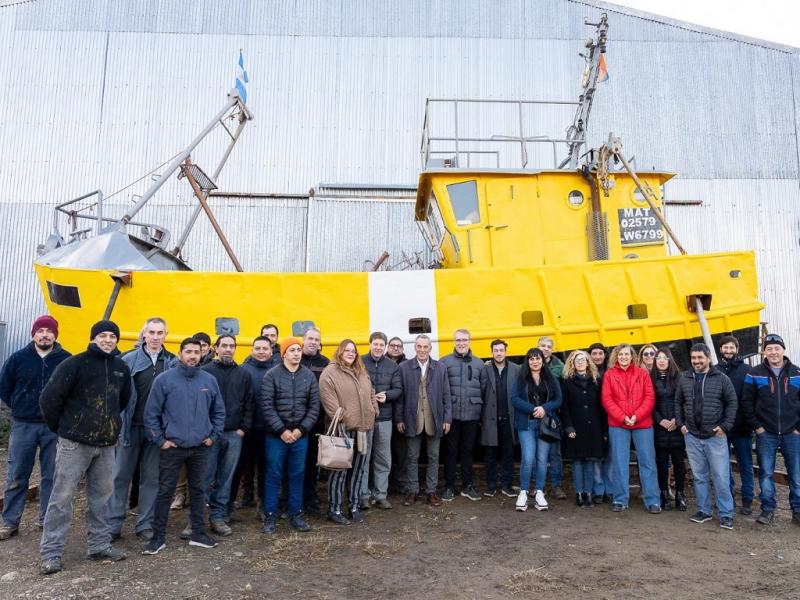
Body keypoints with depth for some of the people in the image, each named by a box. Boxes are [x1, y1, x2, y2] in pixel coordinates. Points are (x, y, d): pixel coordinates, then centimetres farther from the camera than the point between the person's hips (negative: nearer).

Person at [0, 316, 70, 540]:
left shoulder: (66, 360, -3)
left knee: (51, 476, 8)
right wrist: (19, 408, 8)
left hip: (54, 427, -1)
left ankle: (47, 519, 20)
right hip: (23, 426, 1)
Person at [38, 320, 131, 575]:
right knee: (62, 496, 2)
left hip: (106, 444, 5)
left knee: (101, 496, 12)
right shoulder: (75, 364, -10)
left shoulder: (122, 368, 7)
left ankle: (100, 546, 24)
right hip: (75, 442, -5)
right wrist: (61, 428, -1)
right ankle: (51, 552, 12)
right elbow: (49, 398, -10)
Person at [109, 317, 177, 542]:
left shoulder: (173, 363, 3)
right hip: (131, 427, -1)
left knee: (151, 478, 9)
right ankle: (113, 524, 19)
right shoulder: (129, 360, -1)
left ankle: (145, 524, 20)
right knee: (121, 476, 7)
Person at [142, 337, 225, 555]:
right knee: (165, 492, 5)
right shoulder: (164, 379, -7)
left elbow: (219, 412, 10)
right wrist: (160, 440, -7)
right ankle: (158, 537, 19)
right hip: (172, 447, -3)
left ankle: (198, 534, 25)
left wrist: (213, 436, 3)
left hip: (201, 448, 3)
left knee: (198, 490, 13)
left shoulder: (209, 380, 2)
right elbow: (151, 414, -4)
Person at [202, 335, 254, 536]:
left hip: (234, 434, 3)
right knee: (205, 477, -1)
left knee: (226, 478, 7)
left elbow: (249, 404, 9)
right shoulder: (205, 372, 1)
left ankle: (218, 517, 17)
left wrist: (244, 428, 1)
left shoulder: (243, 374, 9)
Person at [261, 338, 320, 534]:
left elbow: (314, 406, 3)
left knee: (297, 475, 10)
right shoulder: (272, 375, -5)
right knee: (274, 475, 5)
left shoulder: (309, 376, 3)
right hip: (276, 435, -2)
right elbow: (267, 406, -9)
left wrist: (301, 429, -7)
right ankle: (270, 516, 16)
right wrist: (281, 430, -13)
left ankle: (296, 514, 22)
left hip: (300, 435, 3)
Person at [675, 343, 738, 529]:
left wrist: (725, 426, -7)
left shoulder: (721, 378, -3)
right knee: (699, 476, 11)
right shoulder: (684, 379, 6)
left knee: (721, 476, -1)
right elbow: (678, 402, 14)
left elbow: (732, 403, -1)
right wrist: (680, 423, 5)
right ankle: (703, 510, 22)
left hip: (715, 436, -3)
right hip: (692, 436, 3)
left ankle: (726, 514, 10)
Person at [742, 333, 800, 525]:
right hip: (766, 434, -1)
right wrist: (756, 426, -4)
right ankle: (768, 510, 16)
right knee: (766, 473, 5)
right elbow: (746, 402, 1)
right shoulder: (755, 374, 0)